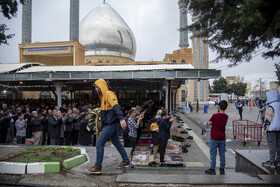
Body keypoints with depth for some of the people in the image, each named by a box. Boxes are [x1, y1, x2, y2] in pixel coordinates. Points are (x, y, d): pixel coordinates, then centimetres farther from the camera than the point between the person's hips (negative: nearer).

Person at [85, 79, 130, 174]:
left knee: (99, 143, -9)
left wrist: (121, 119, -39)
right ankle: (126, 161, 28)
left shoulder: (109, 94, -13)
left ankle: (97, 167, -2)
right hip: (109, 124, 10)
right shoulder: (103, 96, 17)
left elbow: (116, 106, -28)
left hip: (111, 124, -10)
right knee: (117, 143, 17)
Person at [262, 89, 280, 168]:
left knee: (272, 145, -3)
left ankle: (271, 162, 1)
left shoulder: (270, 107, -17)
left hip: (271, 129, -8)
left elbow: (268, 119, -18)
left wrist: (265, 128, -10)